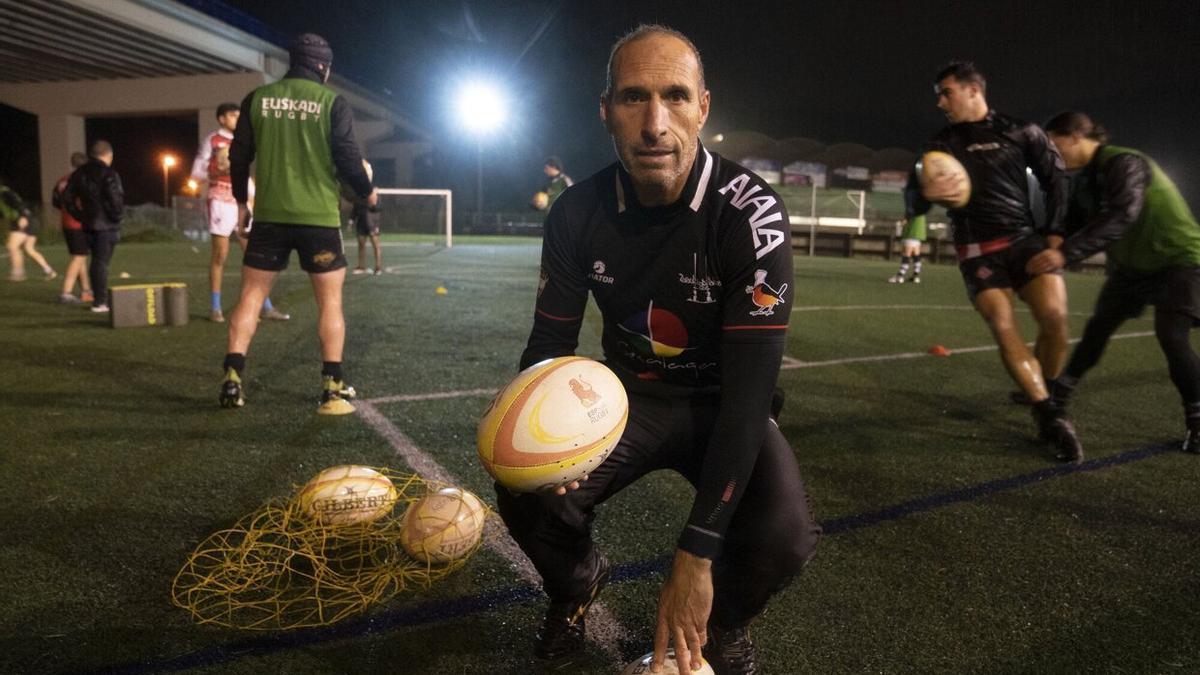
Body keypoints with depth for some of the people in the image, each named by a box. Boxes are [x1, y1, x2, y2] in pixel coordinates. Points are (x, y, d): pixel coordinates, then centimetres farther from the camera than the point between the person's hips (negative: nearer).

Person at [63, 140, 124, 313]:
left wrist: (79, 216, 14)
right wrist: (118, 215, -3)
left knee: (96, 261, 16)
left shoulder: (80, 173, 10)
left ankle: (98, 298, 20)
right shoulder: (109, 175, -12)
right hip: (107, 225, -6)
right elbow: (116, 200, -19)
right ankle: (100, 302, -4)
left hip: (88, 224, 7)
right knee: (102, 262, -5)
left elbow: (67, 197, 12)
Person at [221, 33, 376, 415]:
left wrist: (241, 201, 21)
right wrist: (367, 191, 13)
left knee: (251, 296, 12)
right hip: (319, 217, -2)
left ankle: (232, 379, 7)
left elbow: (238, 156, 8)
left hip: (270, 215, 3)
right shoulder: (332, 103, -2)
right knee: (330, 301, 6)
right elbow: (347, 158, -5)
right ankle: (333, 390, 3)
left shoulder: (257, 99, 7)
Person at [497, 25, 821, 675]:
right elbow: (550, 341, -3)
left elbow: (749, 385, -29)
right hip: (629, 394, 3)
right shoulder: (578, 212, -13)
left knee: (782, 535, -29)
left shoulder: (749, 213, -25)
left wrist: (695, 557, -33)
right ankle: (577, 582, 17)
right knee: (527, 497, -22)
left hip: (720, 403, -2)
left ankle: (727, 617, 10)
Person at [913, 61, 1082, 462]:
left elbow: (1055, 179, 11)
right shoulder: (942, 145, 8)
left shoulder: (1021, 132, 5)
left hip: (1025, 237, 0)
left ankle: (1046, 398, 5)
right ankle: (1049, 416, -3)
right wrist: (927, 195, -19)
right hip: (977, 250, 1)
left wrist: (1055, 231, 3)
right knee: (1004, 329, -12)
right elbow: (916, 207, 5)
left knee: (1055, 317, -18)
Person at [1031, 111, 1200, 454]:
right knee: (1097, 328, 8)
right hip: (1132, 263, 8)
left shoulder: (1125, 163, -26)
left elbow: (1121, 218, -41)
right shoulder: (1083, 179, 0)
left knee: (1172, 337, -15)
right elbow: (1074, 226, 4)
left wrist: (1065, 253, -50)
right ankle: (1058, 393, 19)